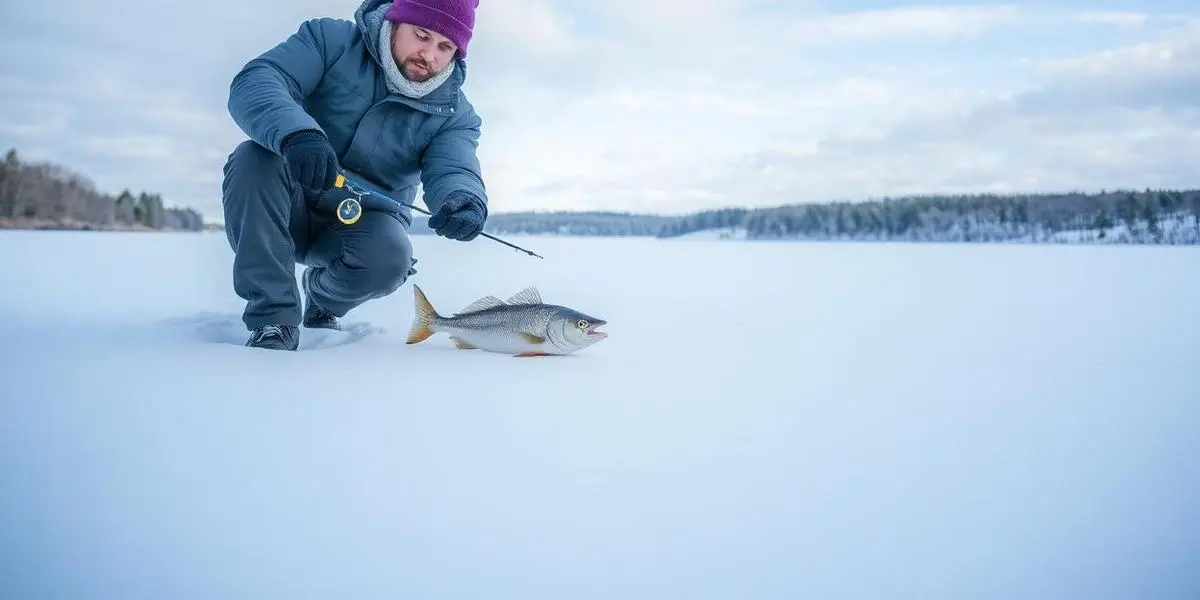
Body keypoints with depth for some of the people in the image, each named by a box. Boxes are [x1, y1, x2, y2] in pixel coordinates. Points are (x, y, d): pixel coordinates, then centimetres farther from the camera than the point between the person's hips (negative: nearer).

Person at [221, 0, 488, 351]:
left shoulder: (454, 112, -6)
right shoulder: (331, 40, -11)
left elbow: (453, 172, -22)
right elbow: (254, 82, -24)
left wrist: (466, 200, -49)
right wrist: (295, 133, -48)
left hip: (366, 223, 1)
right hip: (292, 208, 0)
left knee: (388, 256, -32)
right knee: (253, 158, -31)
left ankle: (323, 298, 7)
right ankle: (274, 319, -23)